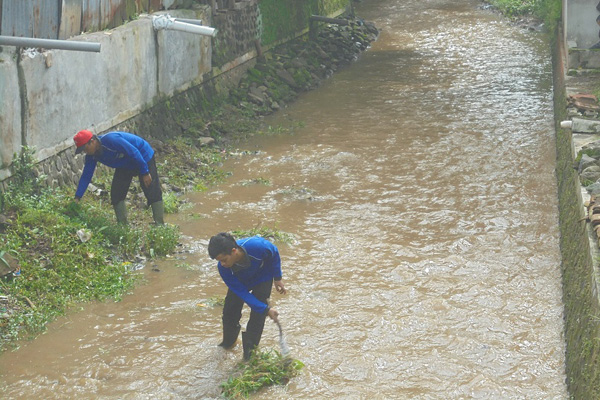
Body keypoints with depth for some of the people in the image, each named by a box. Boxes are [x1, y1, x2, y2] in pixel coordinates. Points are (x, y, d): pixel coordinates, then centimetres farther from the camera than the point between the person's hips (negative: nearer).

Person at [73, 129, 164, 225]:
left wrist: (145, 173, -28)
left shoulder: (111, 140, -35)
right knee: (116, 194, -1)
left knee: (153, 193, -12)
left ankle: (159, 225, -8)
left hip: (143, 157, -8)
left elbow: (134, 153, -32)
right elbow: (86, 176, -5)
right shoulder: (91, 156, -10)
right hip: (125, 165, 8)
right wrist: (77, 198, -10)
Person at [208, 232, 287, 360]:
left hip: (262, 278, -1)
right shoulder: (223, 268, -35)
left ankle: (249, 354, 3)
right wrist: (266, 309, -31)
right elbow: (242, 292, -28)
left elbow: (274, 253, -17)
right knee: (230, 312, 2)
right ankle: (227, 344, 30)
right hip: (240, 281, 2)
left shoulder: (257, 246, -43)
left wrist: (277, 278, -9)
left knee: (257, 316, -9)